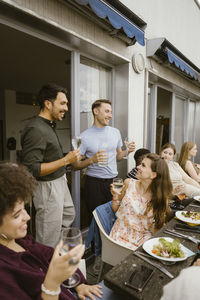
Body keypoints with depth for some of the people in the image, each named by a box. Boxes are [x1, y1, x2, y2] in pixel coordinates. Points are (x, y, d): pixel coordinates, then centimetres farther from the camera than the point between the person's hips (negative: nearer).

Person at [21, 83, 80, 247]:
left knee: (69, 215, 27)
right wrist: (65, 160, -26)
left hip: (59, 182, 11)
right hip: (47, 187, -11)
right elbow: (32, 169, -28)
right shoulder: (35, 129, -23)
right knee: (49, 241, 4)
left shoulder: (49, 125, 9)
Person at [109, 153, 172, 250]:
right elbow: (116, 210, 8)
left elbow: (158, 229, 0)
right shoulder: (129, 183, -5)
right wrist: (116, 197, -9)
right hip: (122, 234, 0)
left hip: (143, 238, 0)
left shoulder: (161, 197, -8)